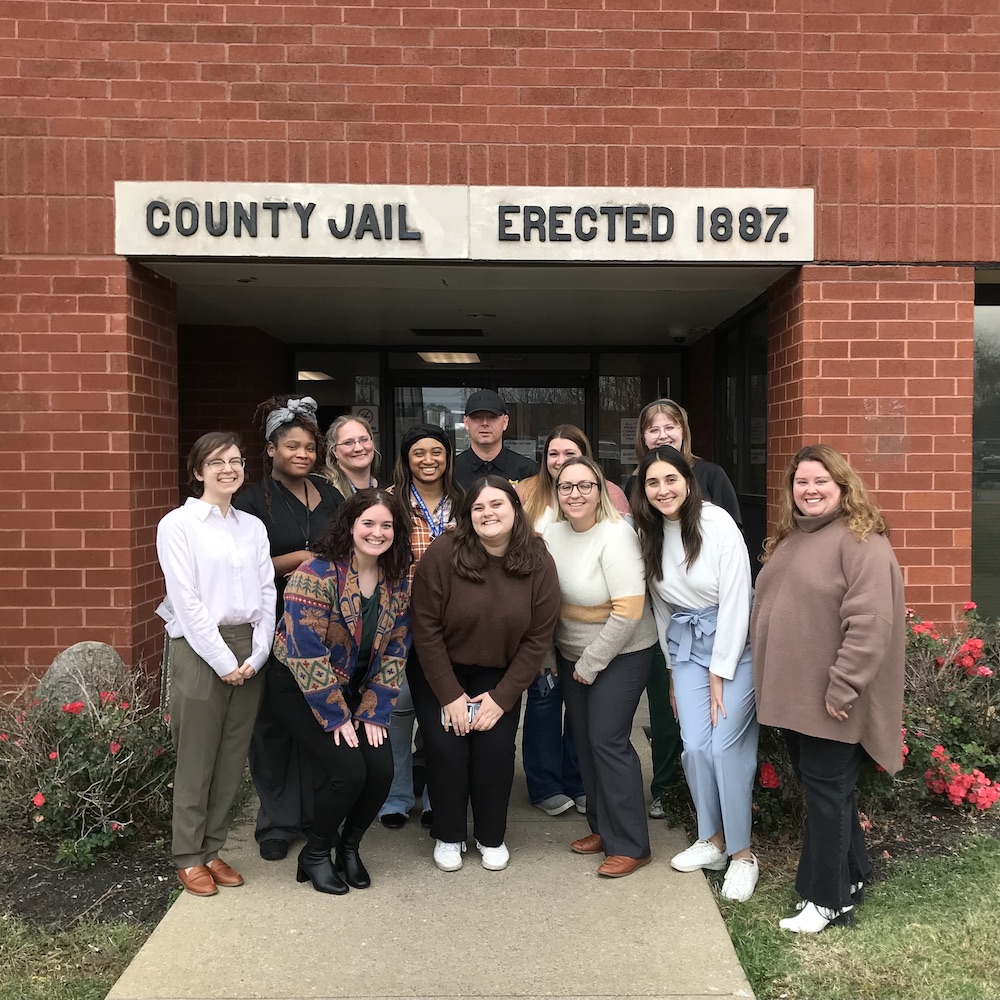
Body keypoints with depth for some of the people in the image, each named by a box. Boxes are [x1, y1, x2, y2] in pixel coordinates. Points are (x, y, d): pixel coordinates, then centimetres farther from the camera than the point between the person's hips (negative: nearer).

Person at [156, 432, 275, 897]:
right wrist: (223, 660, -13)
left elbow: (266, 595, 7)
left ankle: (211, 849, 23)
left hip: (248, 650, 5)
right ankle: (188, 857, 17)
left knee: (232, 756, 9)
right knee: (196, 758, 3)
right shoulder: (178, 524, -3)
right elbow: (187, 601, -10)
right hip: (199, 649, -5)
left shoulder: (253, 527, 12)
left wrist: (255, 656, -4)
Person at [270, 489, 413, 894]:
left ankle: (348, 846, 20)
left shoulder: (397, 582, -2)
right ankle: (314, 856, 10)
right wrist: (337, 719, -19)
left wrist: (372, 712, -5)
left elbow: (395, 651, 1)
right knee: (347, 771, -18)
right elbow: (307, 652, -24)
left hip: (355, 691, 6)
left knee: (382, 770, -10)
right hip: (302, 690, -5)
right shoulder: (317, 575, -22)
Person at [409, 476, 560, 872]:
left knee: (496, 747, -11)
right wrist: (450, 695, -16)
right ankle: (448, 837, 14)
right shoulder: (443, 553, -20)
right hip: (438, 672, -1)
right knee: (446, 747, -11)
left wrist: (501, 698, -13)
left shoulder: (538, 562, -13)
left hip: (499, 676, 1)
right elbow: (426, 629, -16)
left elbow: (538, 638, -9)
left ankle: (491, 838, 14)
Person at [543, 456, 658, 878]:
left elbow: (628, 612, -22)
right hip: (571, 654, 7)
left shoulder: (615, 536, -21)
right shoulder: (552, 534, -3)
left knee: (607, 740, -7)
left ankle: (630, 845, 6)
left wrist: (591, 664, -16)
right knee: (584, 739, 12)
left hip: (620, 655, -6)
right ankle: (602, 827, 29)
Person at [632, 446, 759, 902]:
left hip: (734, 641, -5)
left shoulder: (716, 524, -18)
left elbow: (736, 601, -16)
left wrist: (719, 674, -13)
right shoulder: (649, 533, 0)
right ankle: (713, 839, 19)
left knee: (725, 746, -9)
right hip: (685, 643, 5)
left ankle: (742, 854, 7)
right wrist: (672, 668, 11)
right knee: (694, 746, -1)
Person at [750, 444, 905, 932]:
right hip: (792, 693, 8)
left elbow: (869, 623, -22)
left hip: (830, 700, -8)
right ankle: (851, 874, 35)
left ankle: (828, 900, 16)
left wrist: (842, 689, -22)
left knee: (826, 792, 2)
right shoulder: (788, 540, 13)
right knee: (820, 787, 18)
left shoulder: (861, 541, -15)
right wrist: (771, 680, 17)